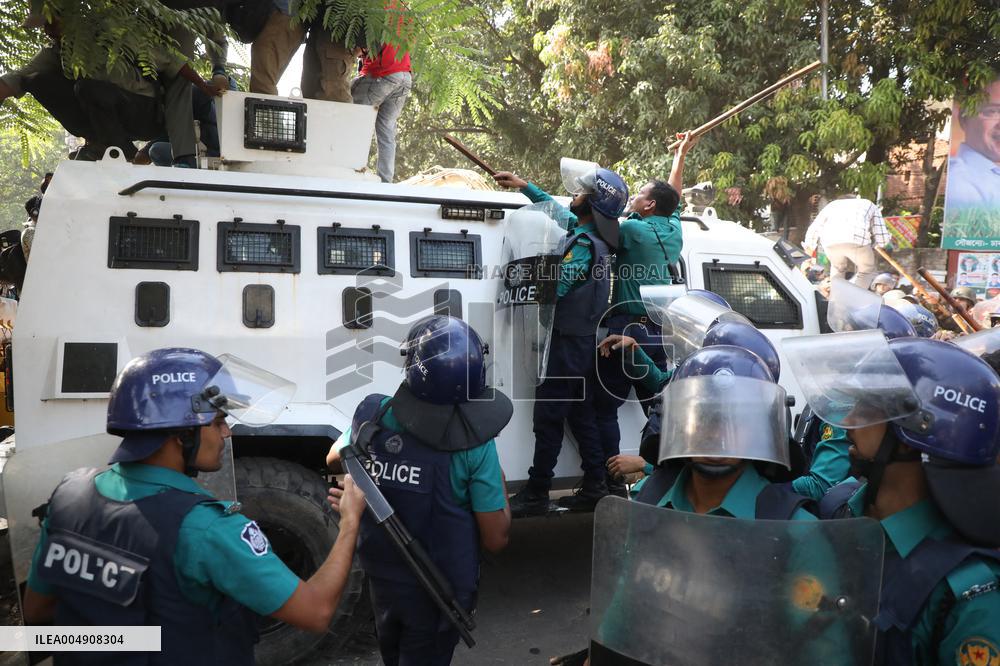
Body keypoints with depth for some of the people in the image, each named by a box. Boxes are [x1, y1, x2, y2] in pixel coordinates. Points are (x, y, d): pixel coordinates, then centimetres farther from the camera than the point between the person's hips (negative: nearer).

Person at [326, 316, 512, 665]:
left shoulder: (373, 416, -16)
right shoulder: (474, 443, -25)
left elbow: (335, 458, 7)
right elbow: (496, 539, -17)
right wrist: (500, 485, -2)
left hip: (381, 578, 4)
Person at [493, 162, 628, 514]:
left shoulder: (584, 243, -20)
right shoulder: (596, 236, 10)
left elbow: (555, 287, -23)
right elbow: (558, 210, 25)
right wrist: (524, 186, 25)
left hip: (568, 342, -10)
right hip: (585, 340, 10)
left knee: (548, 417, -4)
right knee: (581, 415, 14)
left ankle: (535, 494, 3)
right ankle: (595, 488, 20)